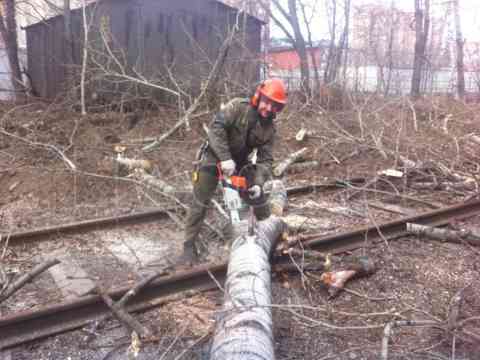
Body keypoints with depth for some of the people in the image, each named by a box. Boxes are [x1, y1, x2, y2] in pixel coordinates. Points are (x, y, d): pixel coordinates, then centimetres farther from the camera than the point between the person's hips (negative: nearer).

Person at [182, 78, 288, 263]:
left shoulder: (269, 128, -7)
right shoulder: (238, 106, -22)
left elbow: (265, 159, -8)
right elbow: (216, 128, -32)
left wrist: (258, 183, -23)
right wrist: (225, 158, -38)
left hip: (239, 162, 5)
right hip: (214, 157, -5)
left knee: (257, 194, 3)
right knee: (200, 203, -3)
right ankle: (190, 243, 11)